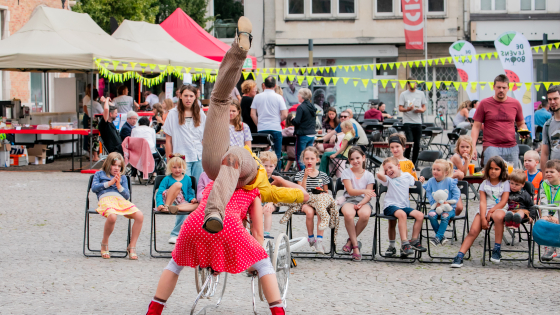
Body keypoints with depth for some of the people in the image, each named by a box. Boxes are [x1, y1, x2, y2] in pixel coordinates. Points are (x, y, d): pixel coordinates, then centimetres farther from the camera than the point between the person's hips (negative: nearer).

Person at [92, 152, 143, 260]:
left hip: (121, 200, 4)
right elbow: (94, 188, 7)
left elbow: (127, 196, 19)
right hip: (106, 199, -4)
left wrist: (119, 185, 3)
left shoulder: (123, 177, 30)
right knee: (112, 216, -40)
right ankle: (104, 244, -13)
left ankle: (132, 247, -13)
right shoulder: (99, 174, 25)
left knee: (139, 216, -25)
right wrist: (109, 183, 3)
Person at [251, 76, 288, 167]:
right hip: (276, 129, -2)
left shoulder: (257, 97, 3)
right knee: (276, 154, 4)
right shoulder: (278, 97, -3)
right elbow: (285, 115, -5)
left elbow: (252, 114, 3)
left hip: (261, 129, 2)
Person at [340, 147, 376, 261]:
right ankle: (355, 246, -23)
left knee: (365, 214, -37)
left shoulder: (369, 175, 10)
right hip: (349, 200, -1)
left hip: (363, 201, 1)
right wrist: (364, 191, -25)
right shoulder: (346, 172, 6)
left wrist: (360, 204, -17)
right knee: (348, 214, -38)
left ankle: (351, 240, -12)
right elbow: (350, 191, -7)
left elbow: (368, 196, 3)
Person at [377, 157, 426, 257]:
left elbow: (413, 182, 34)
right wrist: (382, 168, -2)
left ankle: (414, 240, -3)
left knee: (420, 215, -17)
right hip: (391, 206, -5)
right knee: (401, 214, -36)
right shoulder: (388, 179, 1)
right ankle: (404, 243, -38)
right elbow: (379, 174, -20)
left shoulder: (407, 176, 13)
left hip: (404, 206, 5)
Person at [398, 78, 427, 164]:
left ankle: (414, 164, 14)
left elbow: (424, 107, 16)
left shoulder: (421, 93, 13)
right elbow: (400, 108, -1)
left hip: (418, 122, 4)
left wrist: (420, 110, -7)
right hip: (407, 122, -4)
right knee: (409, 142, -14)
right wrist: (407, 109, -21)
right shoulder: (403, 94, 2)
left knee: (417, 144, 5)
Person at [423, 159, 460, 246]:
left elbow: (456, 194, -1)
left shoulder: (449, 181, -3)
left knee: (445, 216, -35)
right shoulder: (431, 181, 4)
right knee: (431, 215, -30)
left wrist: (449, 202, -16)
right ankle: (442, 236, -18)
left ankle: (438, 237, -28)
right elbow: (429, 195, 3)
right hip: (436, 207, 2)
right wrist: (435, 203, -14)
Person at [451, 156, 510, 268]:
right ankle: (459, 256, -20)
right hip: (485, 209, 3)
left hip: (499, 209, -3)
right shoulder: (485, 183, 9)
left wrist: (491, 211, -15)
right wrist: (483, 218, -14)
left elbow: (503, 202, -4)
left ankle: (497, 249, -28)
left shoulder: (505, 183, 5)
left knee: (498, 216, -39)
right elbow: (483, 202, -1)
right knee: (473, 231, -15)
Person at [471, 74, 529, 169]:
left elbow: (521, 124, 22)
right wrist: (473, 147, -4)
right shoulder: (484, 103, 3)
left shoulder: (515, 104, 10)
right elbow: (476, 126, 4)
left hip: (512, 148, 3)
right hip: (491, 147, -3)